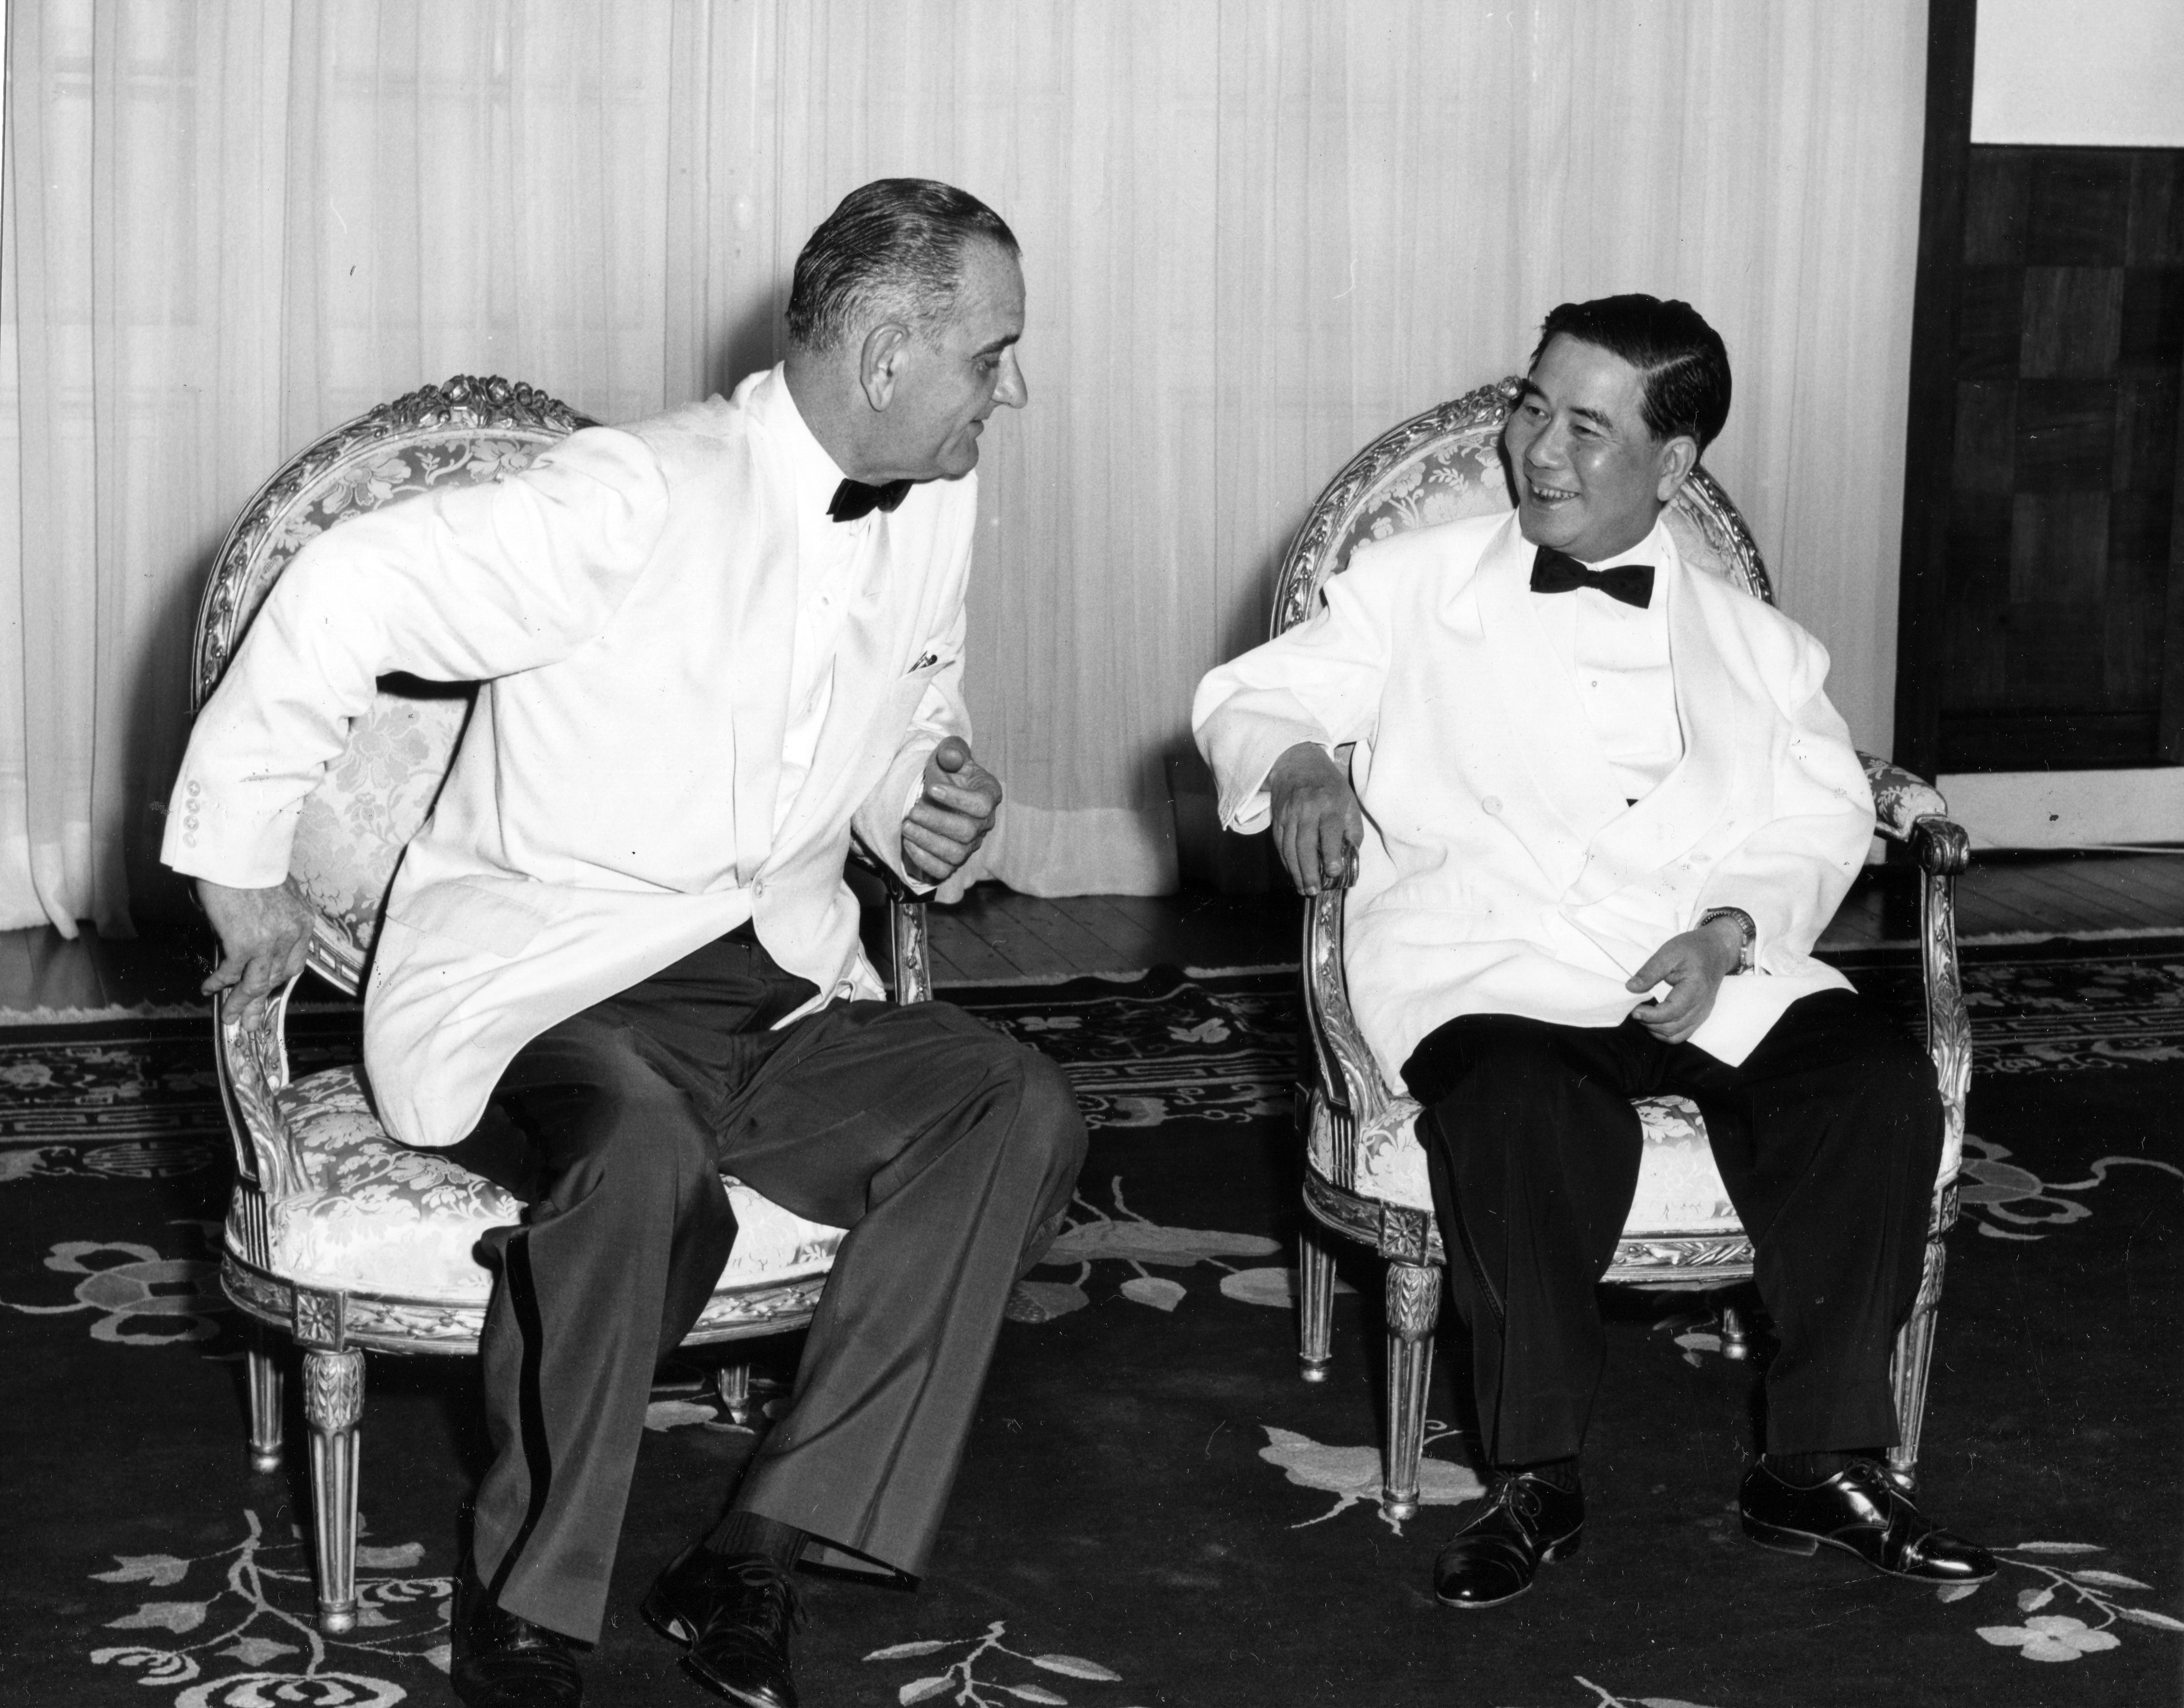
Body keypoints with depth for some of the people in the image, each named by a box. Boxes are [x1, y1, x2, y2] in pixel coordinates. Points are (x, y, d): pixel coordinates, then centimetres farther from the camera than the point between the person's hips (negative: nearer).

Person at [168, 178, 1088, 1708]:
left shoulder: (938, 508, 8)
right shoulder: (643, 499, -17)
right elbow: (349, 593, -17)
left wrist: (928, 818, 2)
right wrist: (241, 853, -10)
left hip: (780, 983, 7)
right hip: (542, 981, -6)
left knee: (1023, 1109, -19)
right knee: (648, 1163, -38)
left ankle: (762, 1555, -17)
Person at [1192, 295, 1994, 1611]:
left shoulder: (1756, 645, 20)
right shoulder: (1415, 585, 15)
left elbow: (1821, 819, 12)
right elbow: (1252, 696, 12)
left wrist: (1730, 932, -8)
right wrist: (1298, 763, -13)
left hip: (1713, 971, 3)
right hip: (1482, 969, -2)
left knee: (1880, 1083, -24)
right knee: (1534, 1118, -36)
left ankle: (1824, 1462, -11)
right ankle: (1536, 1478, -18)